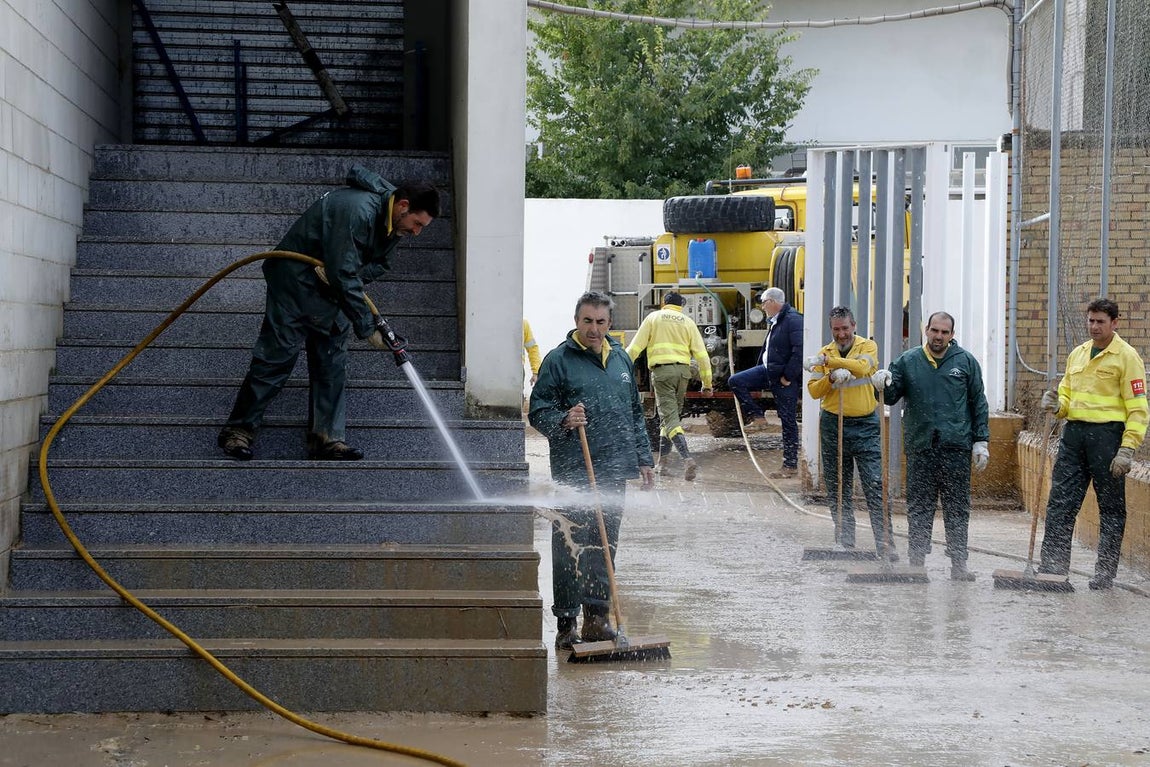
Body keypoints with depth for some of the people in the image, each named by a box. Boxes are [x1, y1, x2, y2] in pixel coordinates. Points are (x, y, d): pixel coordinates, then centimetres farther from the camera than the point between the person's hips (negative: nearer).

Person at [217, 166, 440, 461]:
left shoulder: (395, 223, -4)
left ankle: (327, 438, 3)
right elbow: (344, 275, -33)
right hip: (295, 278, -8)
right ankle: (239, 429, 0)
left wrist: (356, 276, -20)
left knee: (332, 361, 2)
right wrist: (368, 327, -30)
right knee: (278, 354, -8)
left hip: (331, 290, 8)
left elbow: (377, 264, 4)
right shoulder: (356, 210, -32)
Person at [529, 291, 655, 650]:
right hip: (572, 470, -5)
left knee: (604, 545, 8)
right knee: (570, 546, -5)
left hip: (614, 471, 5)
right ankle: (567, 622, -1)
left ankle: (596, 617, 14)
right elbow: (538, 410, -3)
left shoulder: (621, 359, 16)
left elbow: (635, 414, 23)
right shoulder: (558, 360, -2)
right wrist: (563, 421, -23)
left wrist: (644, 459, 20)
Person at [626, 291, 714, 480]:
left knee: (669, 417, -9)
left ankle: (687, 458, -28)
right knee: (671, 414, 17)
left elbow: (635, 347, 1)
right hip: (683, 371, 3)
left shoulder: (653, 318, 9)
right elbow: (701, 355, 7)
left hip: (661, 370, -3)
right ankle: (662, 461, 20)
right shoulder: (688, 322, 13)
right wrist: (707, 384, 11)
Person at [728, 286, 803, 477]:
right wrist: (761, 369, 18)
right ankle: (757, 417, 6)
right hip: (768, 371, 9)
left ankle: (791, 465, 5)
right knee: (736, 381, -1)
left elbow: (800, 350, -26)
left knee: (788, 422, -2)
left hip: (785, 377, -9)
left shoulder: (793, 320, -18)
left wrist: (788, 377, -22)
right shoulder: (775, 321, 13)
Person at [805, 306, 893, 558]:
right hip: (833, 426, 3)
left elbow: (862, 367, -21)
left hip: (866, 426, -3)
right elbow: (813, 390, 1)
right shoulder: (824, 353, 8)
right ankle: (845, 543, 14)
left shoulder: (868, 346, 2)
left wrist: (827, 360, -25)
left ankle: (885, 543, -8)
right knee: (838, 489, 6)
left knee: (875, 486, -8)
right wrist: (831, 378, -18)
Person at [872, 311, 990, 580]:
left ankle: (958, 563, 8)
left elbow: (978, 404, 8)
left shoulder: (966, 361, 6)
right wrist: (884, 384, -17)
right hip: (920, 447, 1)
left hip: (957, 447, -1)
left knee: (957, 508, 3)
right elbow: (892, 397, 6)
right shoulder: (907, 361, 7)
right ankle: (916, 562, 9)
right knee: (919, 507, 4)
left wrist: (981, 441, 3)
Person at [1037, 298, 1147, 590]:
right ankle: (1052, 565, 3)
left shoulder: (1126, 356, -4)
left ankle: (1105, 571, 9)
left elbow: (1137, 408, -8)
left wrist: (1128, 448, -16)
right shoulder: (1077, 354, 16)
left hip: (1107, 434, -6)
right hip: (1074, 433, 6)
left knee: (1111, 507, 3)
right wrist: (1057, 405, 0)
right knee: (1060, 502, 0)